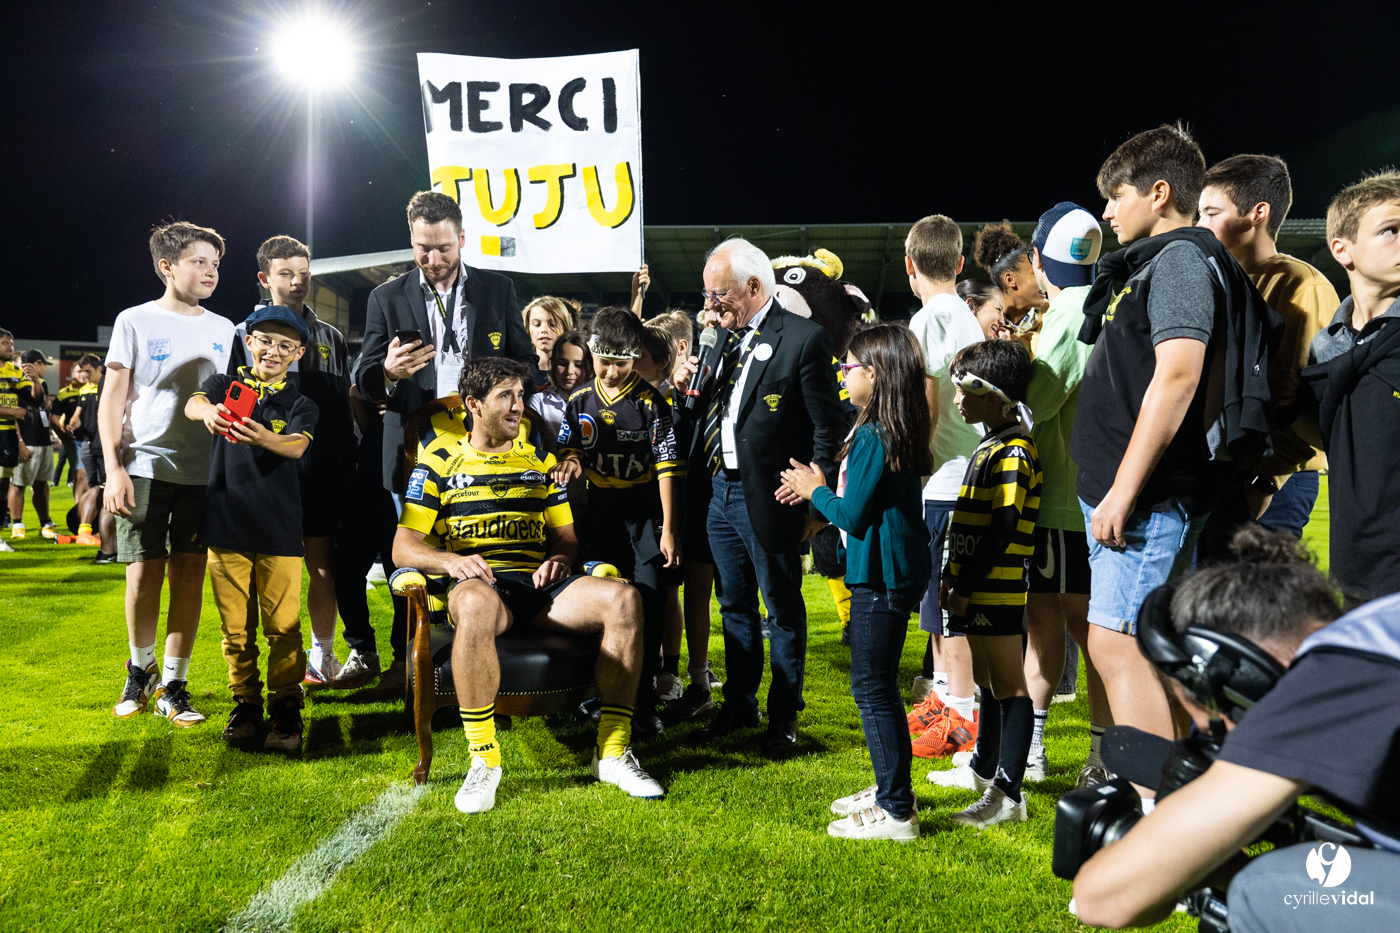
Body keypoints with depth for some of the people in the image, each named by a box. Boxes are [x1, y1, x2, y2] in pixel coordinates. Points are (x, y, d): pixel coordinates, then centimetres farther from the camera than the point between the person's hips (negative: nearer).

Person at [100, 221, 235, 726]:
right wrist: (114, 469, -8)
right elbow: (112, 401, 1)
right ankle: (141, 669, 24)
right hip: (145, 467, -2)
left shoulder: (223, 329, 11)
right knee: (144, 573, 1)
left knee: (190, 573, 1)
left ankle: (173, 684, 10)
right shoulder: (135, 321, 2)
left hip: (205, 472, 2)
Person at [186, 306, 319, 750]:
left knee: (283, 625, -1)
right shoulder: (225, 385, 8)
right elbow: (192, 404, -14)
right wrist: (208, 411, -39)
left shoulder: (300, 404, 4)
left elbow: (296, 447, -16)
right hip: (226, 522, 1)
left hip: (279, 527, -1)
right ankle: (246, 702, 23)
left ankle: (286, 709, 10)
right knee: (236, 625, 9)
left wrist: (263, 437, -38)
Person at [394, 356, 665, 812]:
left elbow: (566, 534, 23)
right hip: (473, 584, -4)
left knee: (624, 599, -25)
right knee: (477, 605, -43)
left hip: (536, 585, 4)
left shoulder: (540, 460, 23)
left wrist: (559, 560, -2)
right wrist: (450, 561, -18)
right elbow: (404, 547, 4)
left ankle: (613, 751, -18)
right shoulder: (440, 460, 11)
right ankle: (483, 758, -28)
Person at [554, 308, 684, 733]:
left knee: (648, 605, -3)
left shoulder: (651, 402, -8)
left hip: (645, 513, -3)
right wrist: (570, 462, -13)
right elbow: (569, 449, 13)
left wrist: (669, 529, -12)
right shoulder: (581, 400, 3)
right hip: (599, 512, 4)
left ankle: (644, 699, 8)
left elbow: (667, 467, -9)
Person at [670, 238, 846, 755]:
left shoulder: (804, 338, -11)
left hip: (767, 496, -7)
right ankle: (739, 703, 33)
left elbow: (828, 425, -12)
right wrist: (684, 384, -3)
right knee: (734, 605, 18)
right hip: (721, 489, 7)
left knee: (783, 611, 7)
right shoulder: (723, 338, 10)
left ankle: (784, 715, 22)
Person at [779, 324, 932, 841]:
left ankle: (897, 813, 2)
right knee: (877, 687, 19)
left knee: (873, 691, -3)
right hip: (896, 571, 10)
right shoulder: (902, 433, 10)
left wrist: (816, 492, -3)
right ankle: (890, 789, 30)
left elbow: (853, 516, -19)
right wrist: (823, 489, 14)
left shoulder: (873, 437, -19)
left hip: (882, 579, -10)